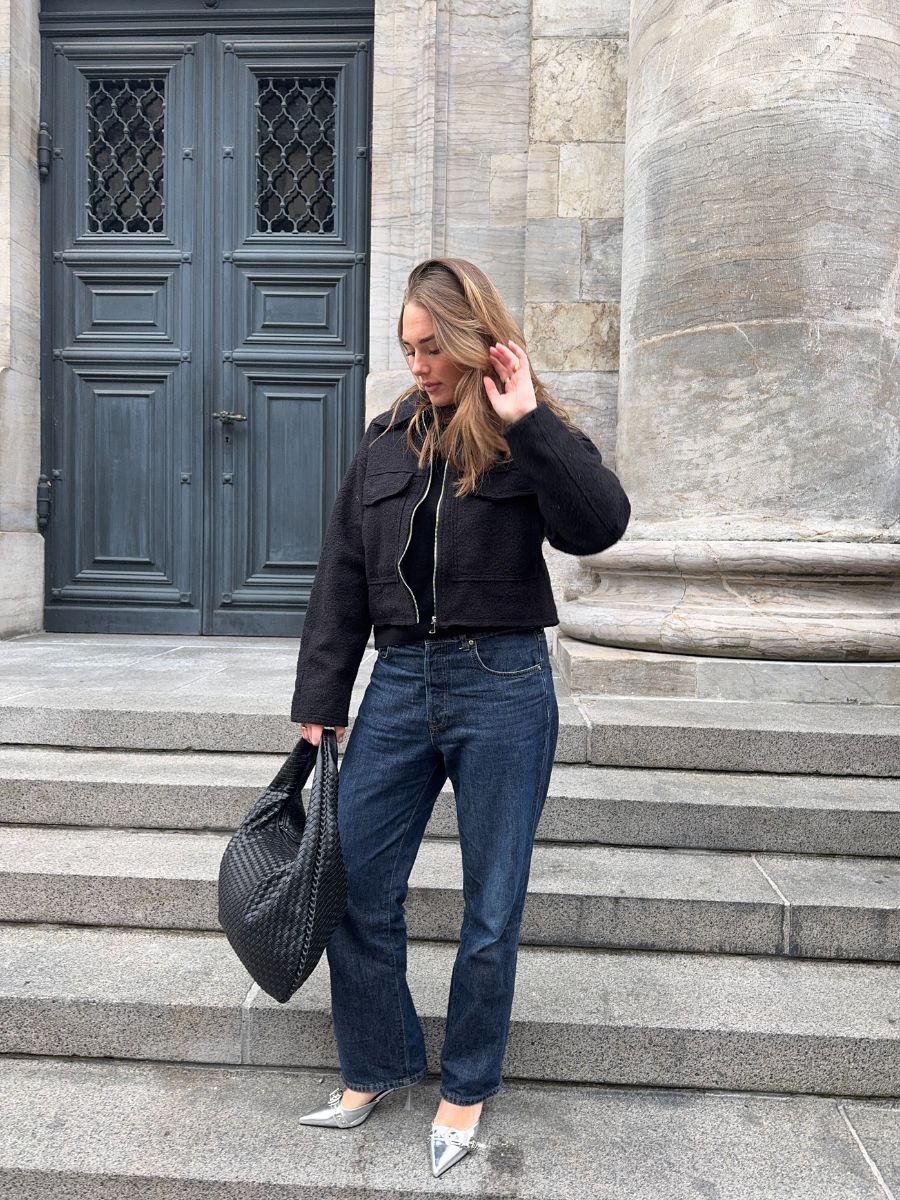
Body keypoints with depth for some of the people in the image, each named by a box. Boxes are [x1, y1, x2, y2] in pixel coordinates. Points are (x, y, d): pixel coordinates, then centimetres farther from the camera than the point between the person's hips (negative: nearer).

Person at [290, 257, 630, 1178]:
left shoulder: (533, 438, -1)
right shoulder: (388, 440, 9)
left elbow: (601, 525, -21)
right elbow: (341, 581, 8)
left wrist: (528, 422, -22)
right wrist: (319, 706, 5)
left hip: (502, 689, -3)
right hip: (400, 682, 4)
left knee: (491, 909, 8)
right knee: (354, 889, 9)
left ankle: (466, 1090, 32)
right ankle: (377, 1068, 34)